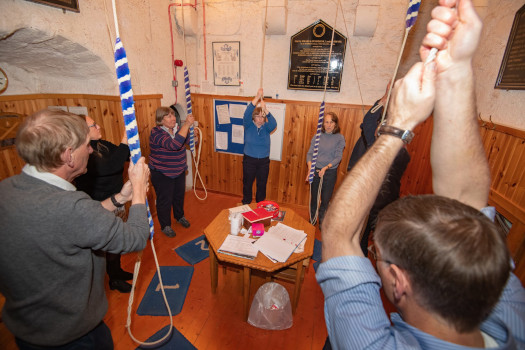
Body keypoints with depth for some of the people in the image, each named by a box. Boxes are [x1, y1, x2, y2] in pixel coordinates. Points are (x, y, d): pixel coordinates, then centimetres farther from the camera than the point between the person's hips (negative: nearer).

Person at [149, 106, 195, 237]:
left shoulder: (177, 128, 1)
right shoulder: (157, 133, -23)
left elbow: (188, 141, -3)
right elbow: (174, 144, -39)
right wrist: (186, 125, -39)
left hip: (179, 171, 7)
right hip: (162, 173, -6)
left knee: (179, 195, 20)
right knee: (165, 200, 6)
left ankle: (180, 216, 44)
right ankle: (165, 225, 27)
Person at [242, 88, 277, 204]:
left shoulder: (266, 127, 0)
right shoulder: (248, 126, -3)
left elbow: (274, 124, -21)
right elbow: (247, 114, -21)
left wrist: (266, 110, -37)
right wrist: (257, 97, -30)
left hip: (264, 161, 1)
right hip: (249, 160, -1)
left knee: (262, 185, 11)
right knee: (247, 183, 9)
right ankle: (246, 205, 28)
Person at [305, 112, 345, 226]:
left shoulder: (340, 138, -5)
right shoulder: (317, 136, 1)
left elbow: (338, 157, -10)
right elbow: (310, 153, -2)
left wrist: (326, 167, -24)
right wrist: (310, 168, -17)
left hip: (330, 173, -2)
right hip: (315, 171, 2)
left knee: (325, 200, 8)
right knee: (313, 198, 15)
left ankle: (322, 224, 29)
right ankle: (312, 221, 37)